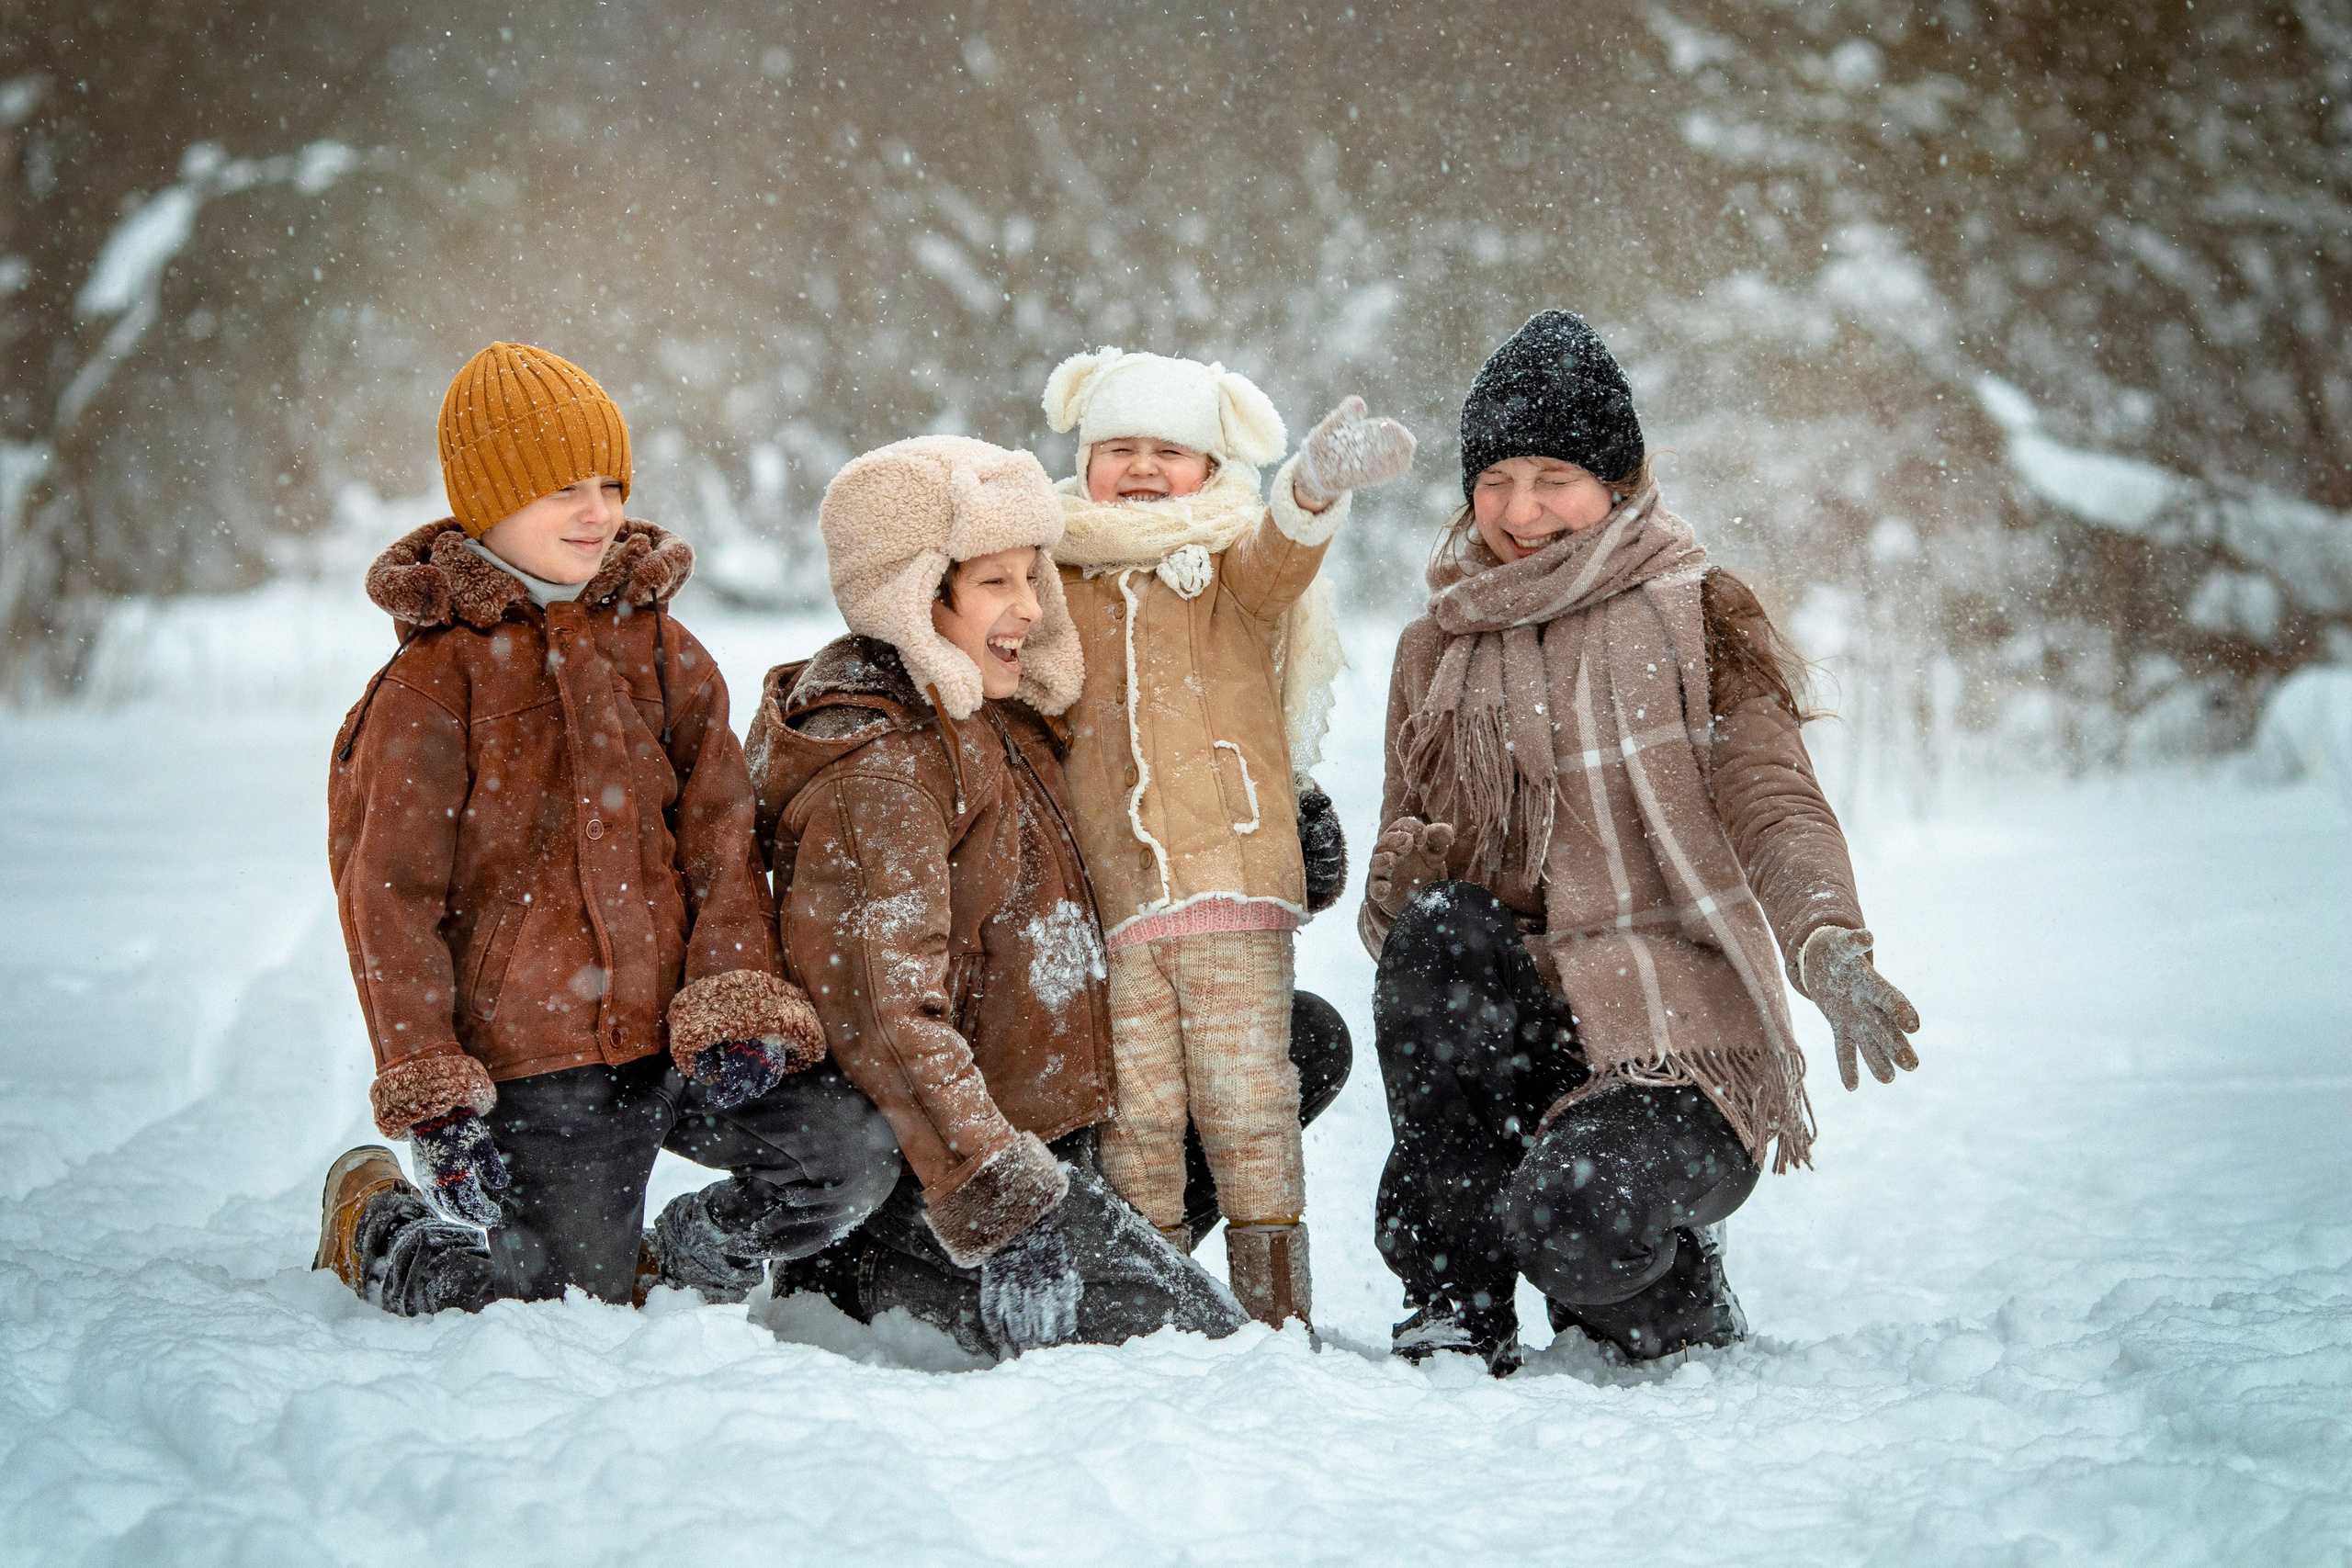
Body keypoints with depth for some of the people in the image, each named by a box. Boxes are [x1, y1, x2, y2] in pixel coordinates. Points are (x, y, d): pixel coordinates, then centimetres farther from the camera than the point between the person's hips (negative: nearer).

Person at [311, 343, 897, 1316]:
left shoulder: (662, 651, 9)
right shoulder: (436, 679, -5)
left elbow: (719, 841, 8)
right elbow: (389, 898, -5)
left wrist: (731, 1001, -7)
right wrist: (430, 1098, -8)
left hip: (672, 1024, 5)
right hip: (532, 1058, -4)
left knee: (850, 1153, -14)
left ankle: (678, 1266, 15)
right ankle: (375, 1226, 25)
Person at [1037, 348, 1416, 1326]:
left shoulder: (1234, 561, 7)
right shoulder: (1059, 582, 13)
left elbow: (1275, 562, -17)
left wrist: (1314, 487, -37)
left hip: (1233, 879, -2)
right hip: (1109, 897, 2)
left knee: (1246, 1098, -2)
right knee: (1135, 1109, 3)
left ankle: (1276, 1310, 6)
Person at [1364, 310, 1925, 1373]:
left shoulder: (1697, 621, 4)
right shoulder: (1436, 654, 14)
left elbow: (1775, 805, -9)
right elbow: (1403, 851, 14)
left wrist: (1831, 947, -30)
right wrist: (1407, 879, -13)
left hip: (1679, 1044, -3)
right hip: (1512, 1037, 4)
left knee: (1569, 1218, -34)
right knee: (1441, 928, -30)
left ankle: (1682, 1306, 6)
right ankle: (1457, 1308, -18)